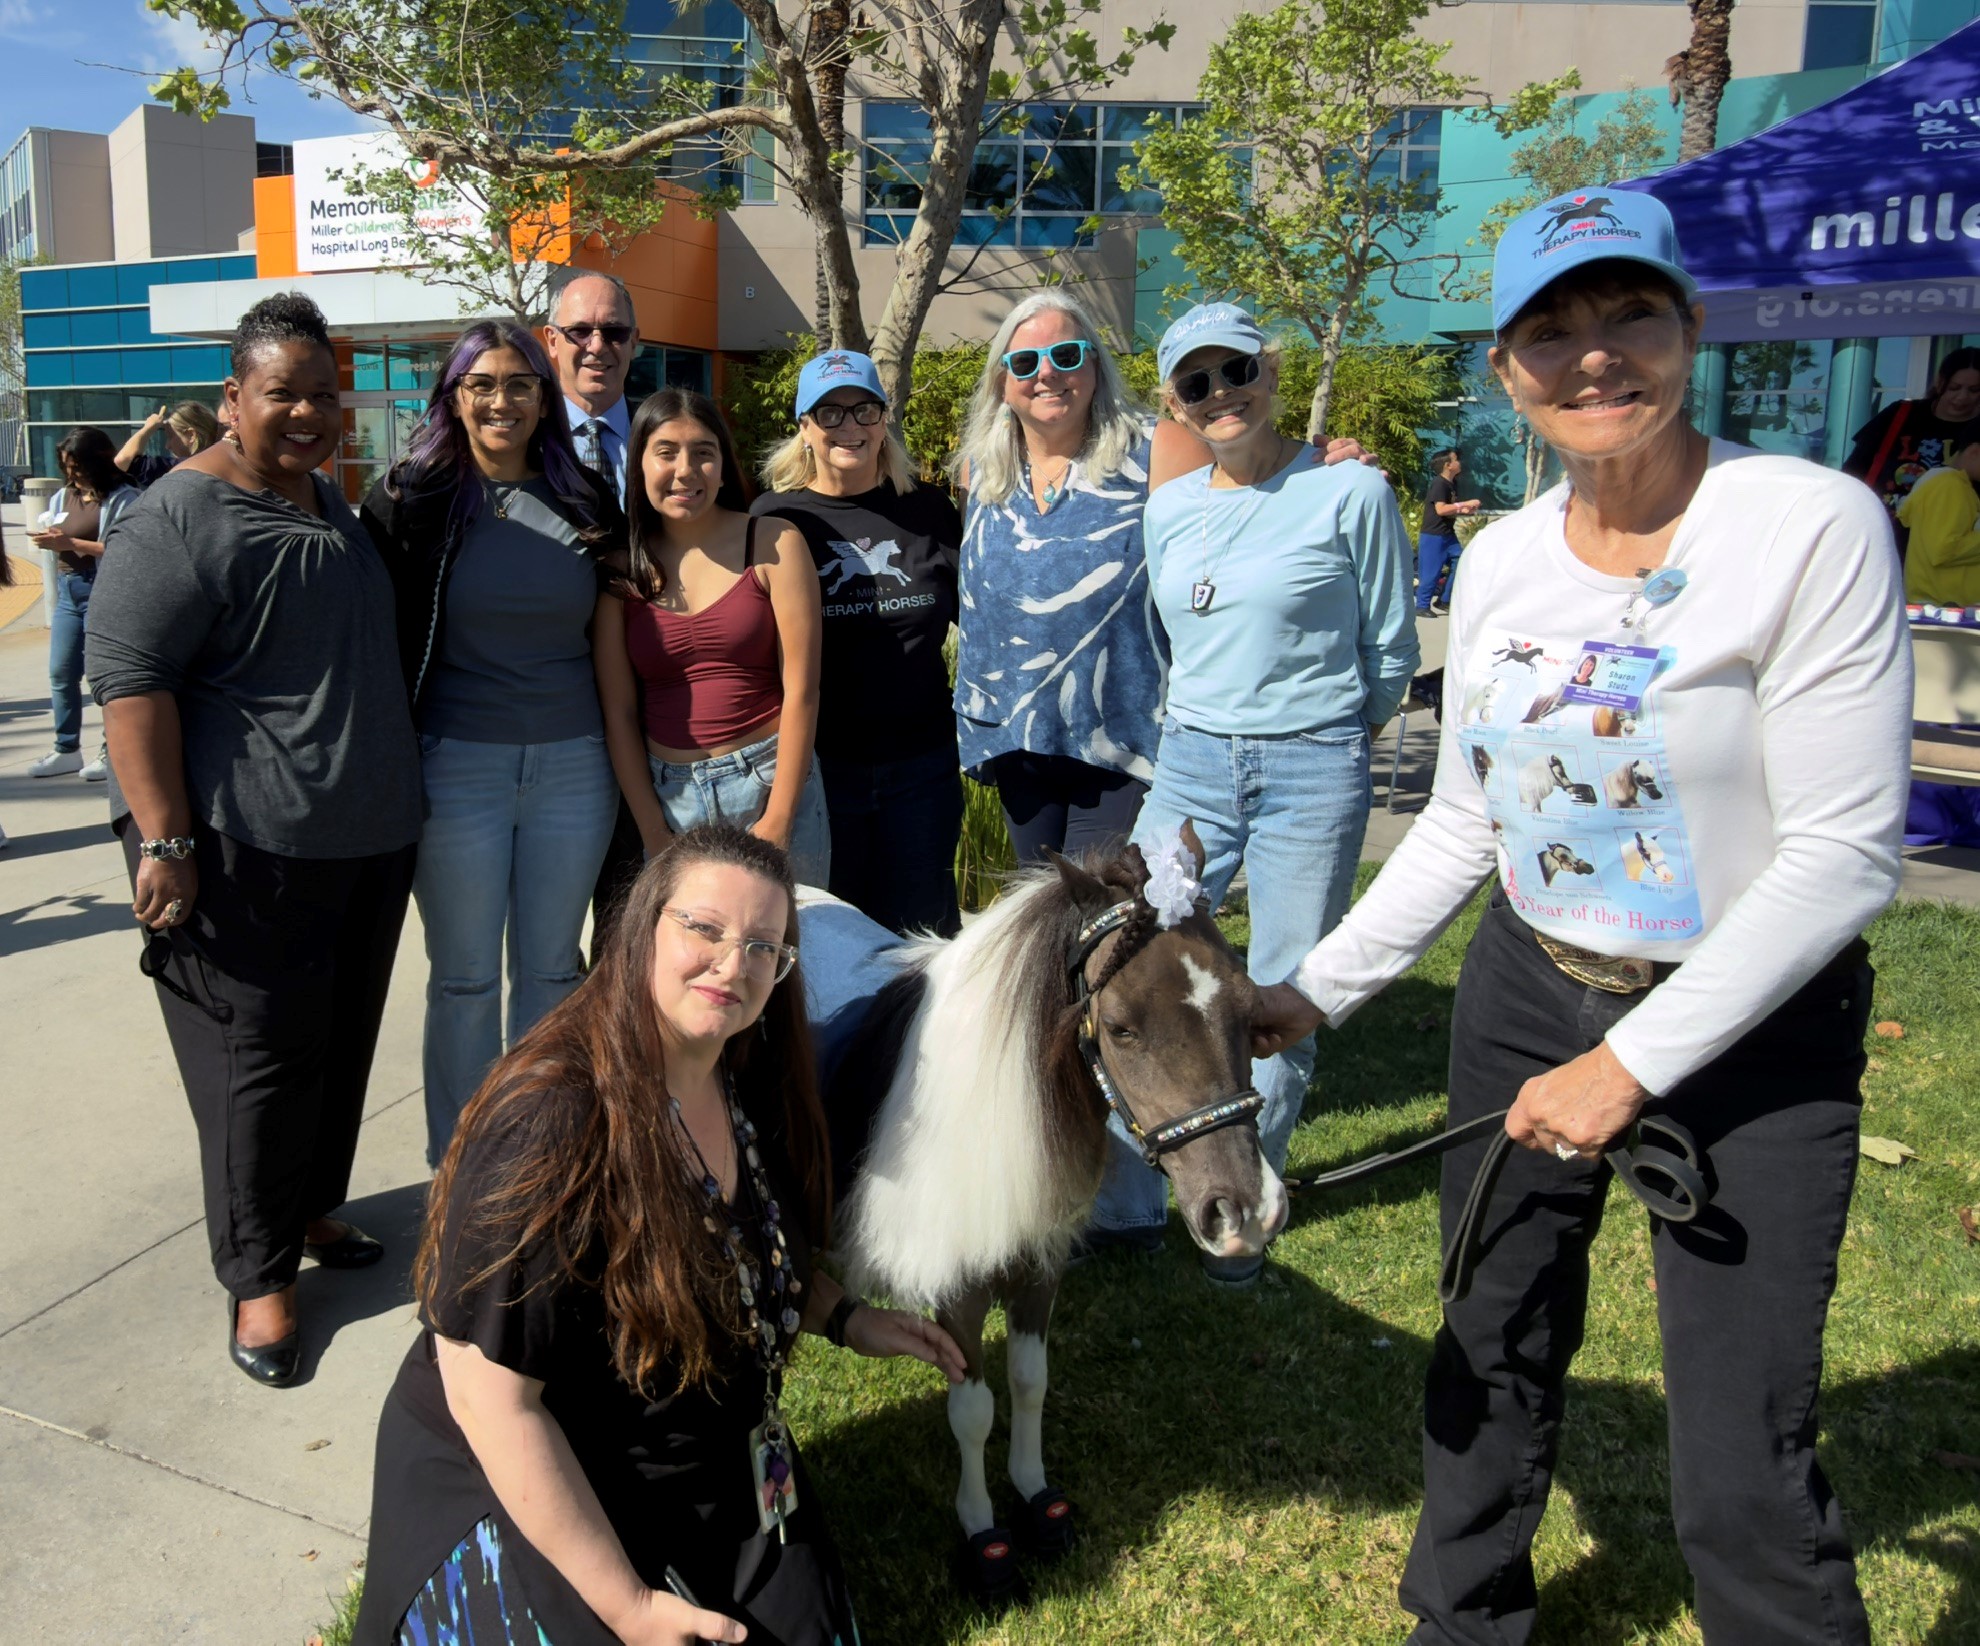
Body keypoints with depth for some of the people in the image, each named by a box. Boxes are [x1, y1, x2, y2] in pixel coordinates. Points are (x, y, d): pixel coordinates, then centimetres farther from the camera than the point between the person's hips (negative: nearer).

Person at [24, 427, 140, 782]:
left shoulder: (122, 499, -7)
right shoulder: (63, 498, 14)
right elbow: (59, 542, 21)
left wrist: (71, 543, -19)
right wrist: (50, 540, -2)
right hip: (67, 592, 7)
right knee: (60, 673, 8)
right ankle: (66, 749, 18)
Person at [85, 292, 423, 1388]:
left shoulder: (332, 506, 15)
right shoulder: (180, 518, -11)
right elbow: (128, 678, -16)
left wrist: (395, 797, 24)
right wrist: (166, 841, -22)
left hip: (367, 838, 8)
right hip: (248, 847, -8)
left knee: (341, 1041, 15)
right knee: (261, 1057, -1)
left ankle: (312, 1210, 33)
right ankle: (259, 1275, 13)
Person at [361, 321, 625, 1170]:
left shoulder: (586, 503, 5)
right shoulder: (412, 498, -2)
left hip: (573, 765, 2)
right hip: (457, 765, -2)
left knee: (552, 968, 12)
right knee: (464, 977, 7)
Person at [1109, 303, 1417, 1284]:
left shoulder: (1350, 494, -6)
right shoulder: (1167, 511, 7)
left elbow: (1392, 654, 2)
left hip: (1313, 773, -4)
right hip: (1189, 768, 4)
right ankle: (1126, 1204, 19)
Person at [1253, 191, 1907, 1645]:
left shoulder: (1815, 526, -17)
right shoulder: (1502, 559, 0)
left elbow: (1844, 854, -19)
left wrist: (1632, 1063, -20)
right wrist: (1318, 991, 5)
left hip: (1748, 1030, -5)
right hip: (1526, 994, 5)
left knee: (1743, 1465, 0)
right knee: (1493, 1349, 19)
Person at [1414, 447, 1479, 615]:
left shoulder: (1452, 483, 12)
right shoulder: (1438, 483, -17)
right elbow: (1441, 509, -25)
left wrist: (1465, 510, 4)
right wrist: (1465, 504, -22)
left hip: (1447, 534, 9)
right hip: (1432, 535, -9)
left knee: (1459, 562, 7)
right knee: (1431, 571, -5)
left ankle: (1443, 600, 17)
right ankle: (1422, 605, 7)